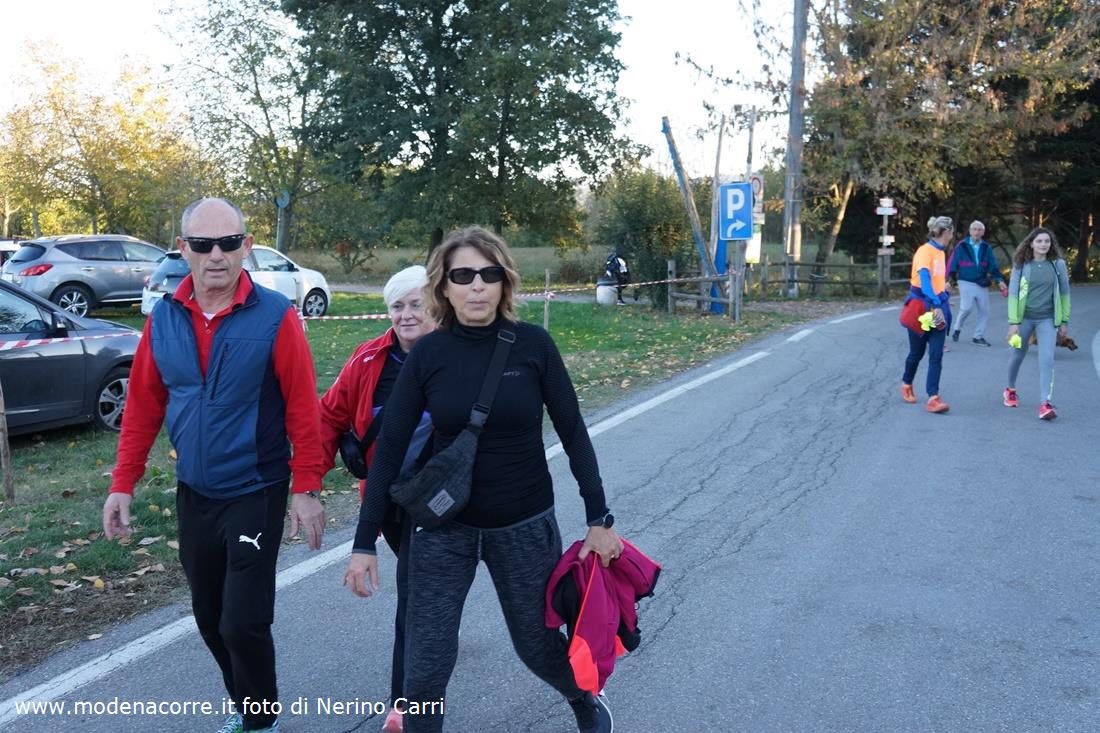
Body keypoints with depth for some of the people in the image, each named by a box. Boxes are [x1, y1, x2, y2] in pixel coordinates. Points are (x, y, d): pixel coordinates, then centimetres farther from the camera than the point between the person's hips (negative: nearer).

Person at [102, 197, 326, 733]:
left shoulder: (275, 317, -14)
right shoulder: (164, 318, -1)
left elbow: (303, 409, -13)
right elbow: (143, 404, 5)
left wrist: (306, 489, -13)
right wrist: (122, 484, 3)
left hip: (256, 493, -5)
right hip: (192, 493, 5)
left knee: (243, 620, -3)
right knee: (209, 616, 16)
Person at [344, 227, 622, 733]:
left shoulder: (533, 344, -11)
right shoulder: (428, 354, -9)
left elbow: (572, 433, -4)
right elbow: (390, 447, -7)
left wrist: (599, 518, -5)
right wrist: (365, 542, -8)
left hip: (525, 524, 0)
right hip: (444, 525, 1)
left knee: (538, 644, 17)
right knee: (425, 669, -1)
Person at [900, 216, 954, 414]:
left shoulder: (940, 252, 11)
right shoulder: (925, 251, -15)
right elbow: (924, 279, -28)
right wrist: (935, 306, -39)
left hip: (937, 309, 6)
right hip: (921, 308, -6)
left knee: (936, 355, -5)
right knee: (917, 352, 9)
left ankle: (933, 398, -10)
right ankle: (906, 385, 35)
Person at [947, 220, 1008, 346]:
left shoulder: (986, 248, 5)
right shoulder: (962, 246, -6)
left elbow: (993, 266, 2)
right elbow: (953, 263, -7)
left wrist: (999, 280, -9)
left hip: (982, 284, 4)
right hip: (966, 283, -4)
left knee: (984, 311, 4)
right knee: (966, 308, -16)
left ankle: (978, 336, 19)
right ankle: (957, 329, 11)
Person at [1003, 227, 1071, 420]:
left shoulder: (1058, 264, -2)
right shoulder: (1021, 264, -5)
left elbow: (1064, 293, 6)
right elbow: (1012, 293, -5)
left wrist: (1064, 321, 6)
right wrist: (1013, 322, -11)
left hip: (1047, 320, 0)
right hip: (1024, 318, 0)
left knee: (1047, 359, -13)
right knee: (1018, 355, 15)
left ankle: (1045, 404, -15)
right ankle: (1010, 390, 39)